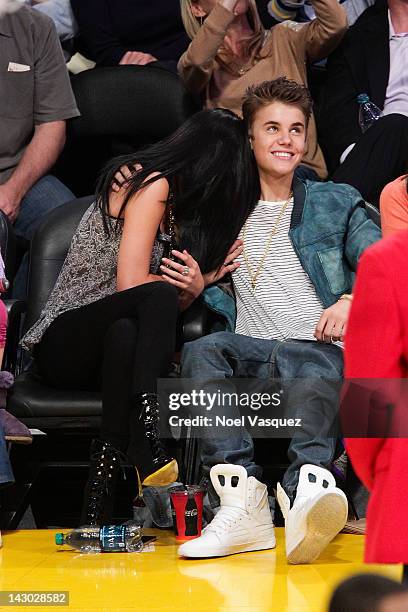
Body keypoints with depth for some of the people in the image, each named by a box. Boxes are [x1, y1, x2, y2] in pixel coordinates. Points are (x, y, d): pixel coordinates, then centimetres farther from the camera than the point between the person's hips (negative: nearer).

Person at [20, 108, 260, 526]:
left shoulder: (179, 206, 20)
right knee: (158, 296, -33)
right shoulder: (153, 184, -6)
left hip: (113, 344, 6)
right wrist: (188, 286, 1)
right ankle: (146, 445, -46)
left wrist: (202, 280, -3)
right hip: (65, 344, -6)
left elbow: (180, 299, 16)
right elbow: (130, 284, -14)